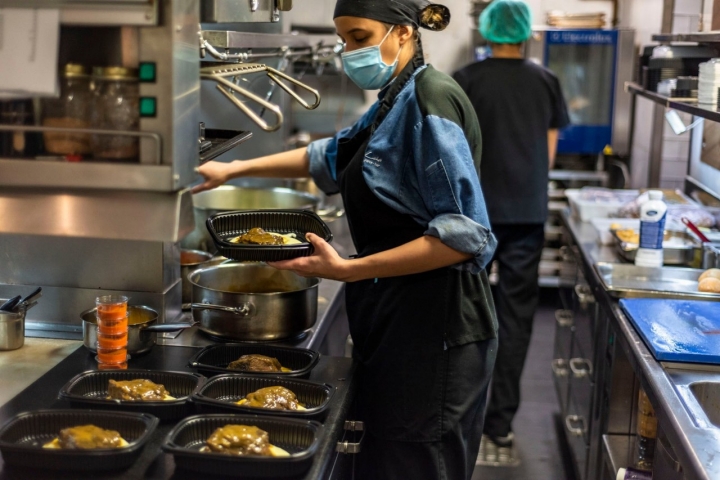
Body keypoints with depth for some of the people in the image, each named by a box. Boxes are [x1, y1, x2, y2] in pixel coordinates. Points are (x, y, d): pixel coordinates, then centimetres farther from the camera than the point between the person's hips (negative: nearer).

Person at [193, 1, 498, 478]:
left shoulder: (430, 101, -17)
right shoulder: (397, 100, 13)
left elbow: (465, 236, -24)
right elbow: (333, 157, 28)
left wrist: (348, 270, -25)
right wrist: (235, 169, 23)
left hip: (433, 329, -9)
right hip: (399, 318, 9)